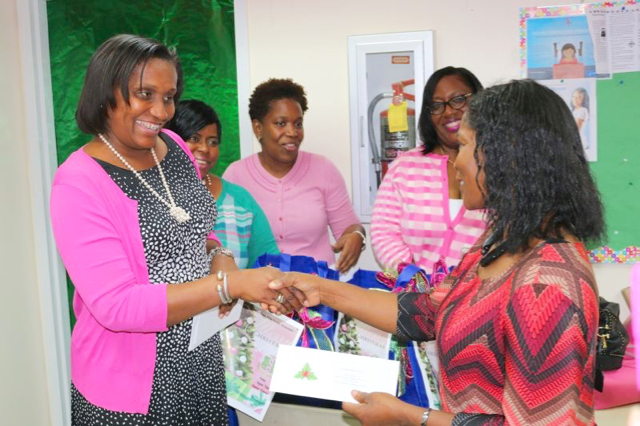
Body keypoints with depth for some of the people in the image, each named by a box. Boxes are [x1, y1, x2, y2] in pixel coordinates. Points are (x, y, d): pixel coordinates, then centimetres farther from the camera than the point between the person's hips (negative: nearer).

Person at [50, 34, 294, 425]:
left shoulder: (174, 147, 0)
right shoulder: (79, 184, -20)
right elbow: (115, 305, -26)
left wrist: (220, 258, -7)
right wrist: (230, 285, -30)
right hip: (132, 387, -6)